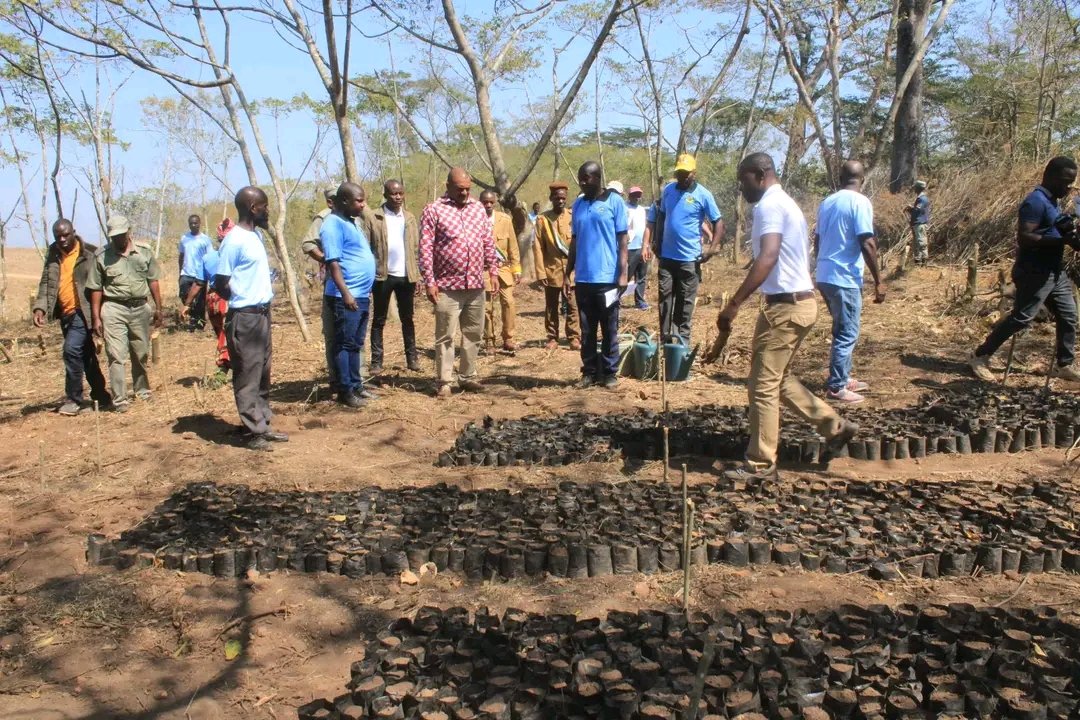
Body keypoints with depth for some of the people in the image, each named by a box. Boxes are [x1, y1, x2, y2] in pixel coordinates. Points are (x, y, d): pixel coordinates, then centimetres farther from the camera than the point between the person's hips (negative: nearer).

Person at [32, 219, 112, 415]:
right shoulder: (52, 255, 10)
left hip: (83, 311, -6)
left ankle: (73, 399, -5)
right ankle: (101, 397, 23)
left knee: (72, 349, -17)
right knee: (84, 355, 12)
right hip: (65, 313, 6)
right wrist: (40, 307, -4)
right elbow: (45, 283, 10)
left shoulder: (91, 254, -7)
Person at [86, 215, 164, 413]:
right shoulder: (101, 256, -1)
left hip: (140, 308, 3)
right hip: (114, 309, -2)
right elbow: (96, 289, 1)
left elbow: (153, 281, 11)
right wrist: (96, 317, -2)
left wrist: (158, 308, 8)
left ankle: (142, 390, 31)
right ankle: (119, 400, -1)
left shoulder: (144, 252, 5)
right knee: (116, 356, -5)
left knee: (141, 354, 14)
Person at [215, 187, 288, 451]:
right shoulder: (234, 240, -15)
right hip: (244, 317, -9)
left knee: (262, 374, 14)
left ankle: (263, 425, 24)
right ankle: (255, 432, 6)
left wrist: (261, 300, 4)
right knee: (248, 377, 0)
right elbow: (220, 284, -14)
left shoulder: (255, 235, 11)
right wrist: (243, 301, 1)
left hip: (262, 313, 9)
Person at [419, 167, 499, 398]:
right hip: (447, 287, -5)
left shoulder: (478, 208, 11)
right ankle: (443, 381, 9)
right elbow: (425, 249, -8)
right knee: (445, 336, 1)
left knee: (473, 334, 11)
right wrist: (429, 282, -12)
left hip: (475, 285, 5)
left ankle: (468, 377, 22)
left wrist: (492, 271, 9)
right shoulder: (434, 211, -5)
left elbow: (488, 242, 15)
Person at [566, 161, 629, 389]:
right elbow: (575, 240, 15)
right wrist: (568, 273, 11)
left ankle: (610, 372, 13)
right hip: (582, 278, 4)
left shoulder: (615, 201, -2)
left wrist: (623, 273, -11)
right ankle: (589, 371, 18)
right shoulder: (578, 204, 10)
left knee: (609, 330, 5)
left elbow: (623, 239, -4)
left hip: (607, 278, -4)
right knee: (587, 330, 9)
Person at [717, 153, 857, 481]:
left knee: (763, 386, -3)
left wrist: (734, 303, -35)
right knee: (778, 379, 20)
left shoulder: (769, 205, -15)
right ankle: (835, 426, 24)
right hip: (799, 302, 10)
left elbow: (767, 259, -30)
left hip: (785, 306, -10)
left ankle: (761, 465, 5)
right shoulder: (785, 202, 17)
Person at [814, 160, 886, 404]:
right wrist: (878, 281, -14)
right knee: (847, 334, 0)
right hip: (845, 278, -8)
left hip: (824, 276, 8)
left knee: (842, 331, 20)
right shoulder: (860, 201, -12)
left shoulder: (827, 202, 12)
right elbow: (867, 243, -18)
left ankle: (842, 378, 28)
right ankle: (836, 388, 4)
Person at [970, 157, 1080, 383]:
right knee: (1020, 318, -8)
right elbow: (1024, 238, -24)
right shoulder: (1036, 201, -16)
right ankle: (981, 357, 1)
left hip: (1054, 271, 10)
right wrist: (1061, 240, -28)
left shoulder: (1051, 201, 14)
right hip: (1034, 273, -10)